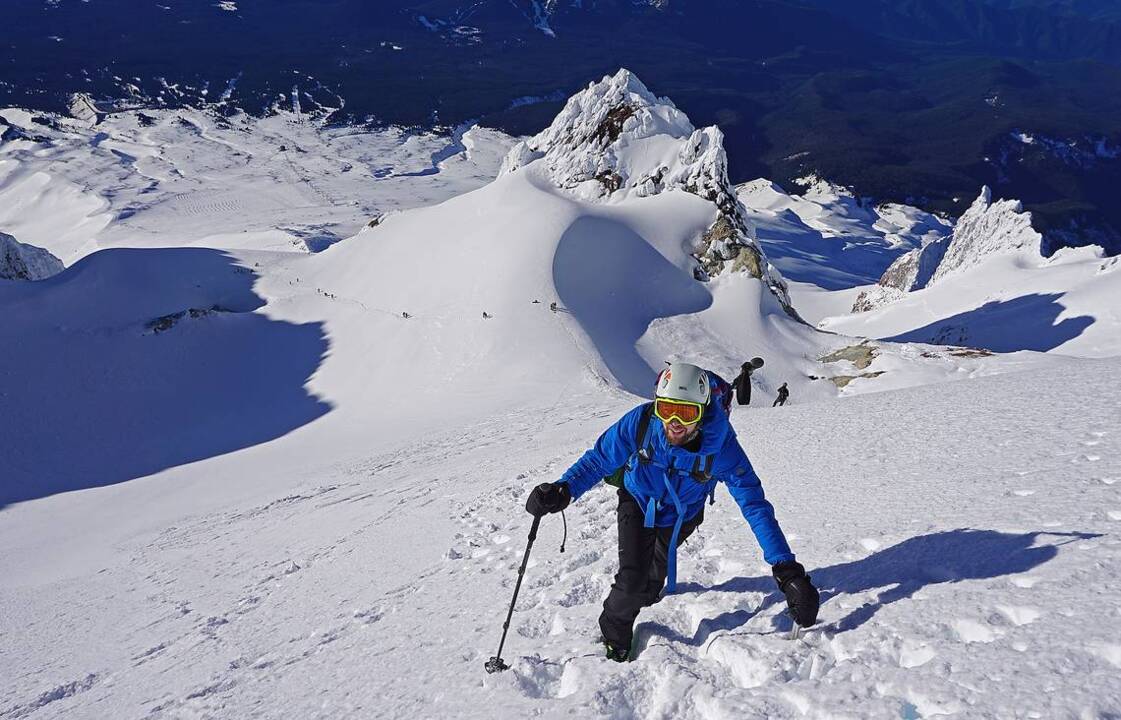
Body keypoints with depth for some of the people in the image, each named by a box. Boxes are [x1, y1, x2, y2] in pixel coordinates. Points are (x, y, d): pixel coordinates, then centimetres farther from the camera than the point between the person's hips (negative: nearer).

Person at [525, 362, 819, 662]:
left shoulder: (721, 446, -37)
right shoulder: (639, 423, -36)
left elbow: (755, 505, -34)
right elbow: (598, 460, -23)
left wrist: (786, 568, -40)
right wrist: (563, 489, -41)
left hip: (681, 516, 1)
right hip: (638, 504, -1)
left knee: (659, 563, 25)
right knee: (632, 580, -14)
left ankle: (648, 589, 64)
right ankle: (614, 640, 16)